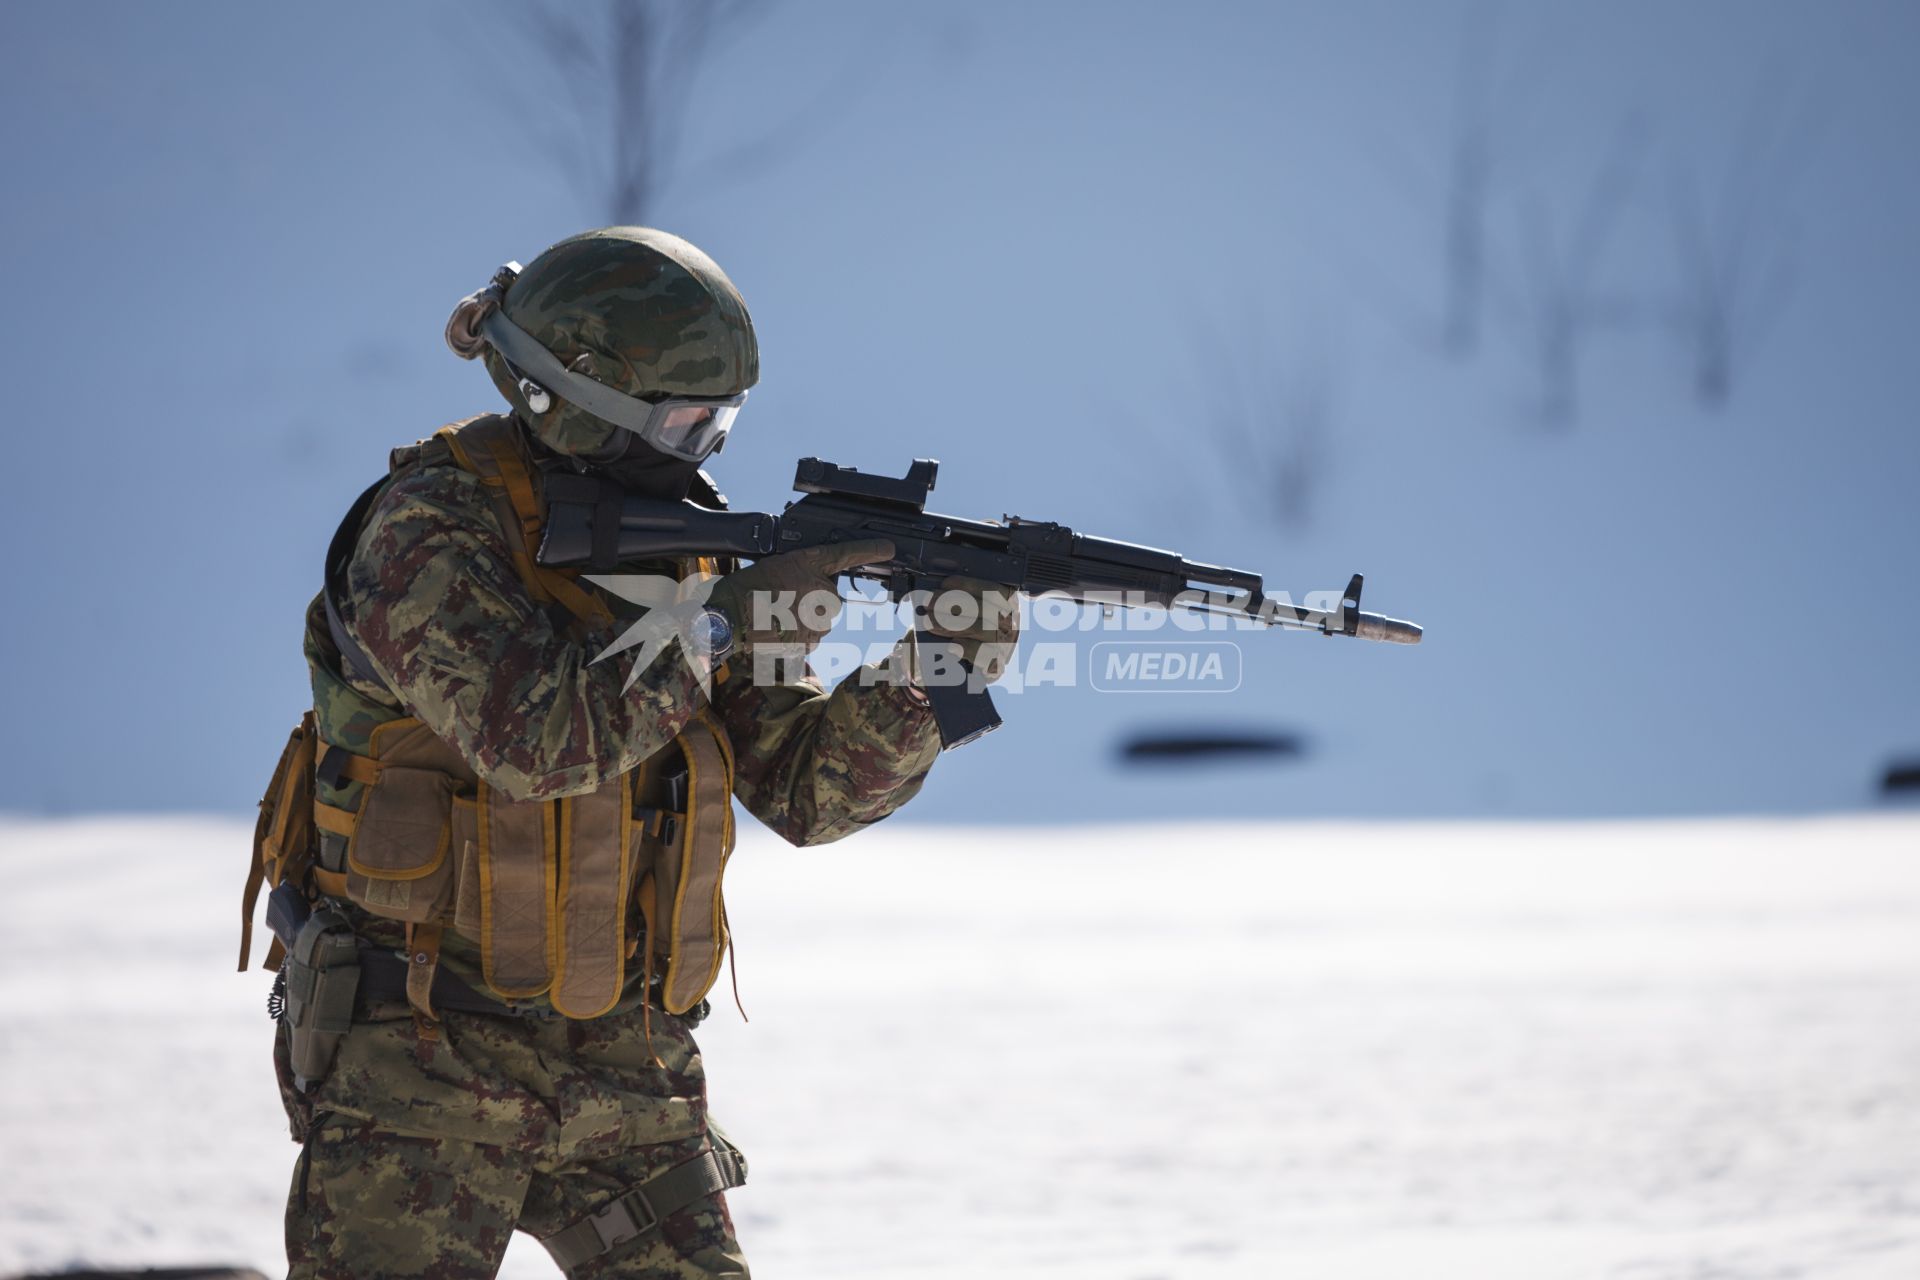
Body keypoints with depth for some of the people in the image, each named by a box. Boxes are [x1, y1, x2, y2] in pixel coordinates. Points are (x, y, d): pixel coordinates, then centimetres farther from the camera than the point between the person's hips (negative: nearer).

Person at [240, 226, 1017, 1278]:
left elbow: (810, 789, 5)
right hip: (423, 1059, -6)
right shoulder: (429, 527, -13)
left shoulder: (678, 545, 7)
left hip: (625, 1065, 6)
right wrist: (729, 615, -24)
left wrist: (931, 671, -12)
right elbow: (535, 733, -29)